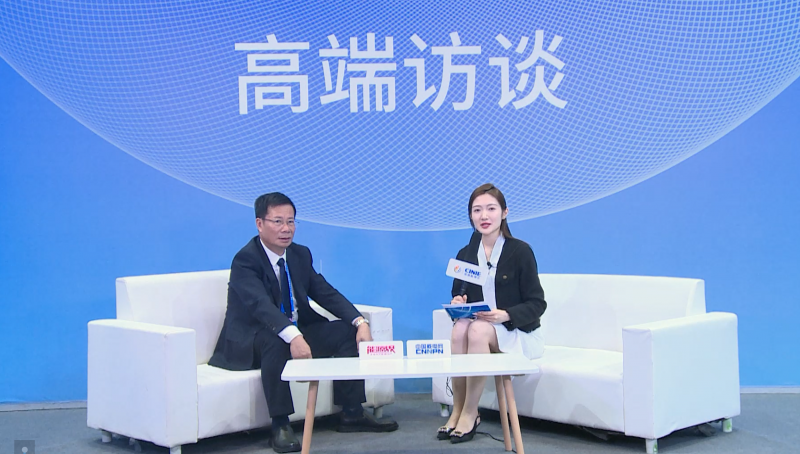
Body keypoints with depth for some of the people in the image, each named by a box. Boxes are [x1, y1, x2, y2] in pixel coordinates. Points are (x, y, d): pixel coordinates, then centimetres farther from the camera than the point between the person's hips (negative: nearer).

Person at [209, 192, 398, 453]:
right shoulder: (245, 260, -18)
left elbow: (326, 293, 1)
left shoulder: (301, 254, 6)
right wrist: (293, 336, -51)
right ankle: (280, 426, -32)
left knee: (347, 332, -8)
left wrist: (360, 321, -16)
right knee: (275, 341, -39)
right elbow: (261, 304, -34)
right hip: (250, 341, -7)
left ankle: (351, 413, -2)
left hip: (299, 331, 7)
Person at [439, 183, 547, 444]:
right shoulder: (465, 254, 6)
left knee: (478, 329, -35)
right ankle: (457, 411, -21)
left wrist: (506, 315, -25)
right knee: (459, 328, -32)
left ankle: (470, 414, -24)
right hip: (478, 327, 4)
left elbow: (537, 304, -8)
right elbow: (459, 294, 13)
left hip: (517, 333, -4)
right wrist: (457, 303, -12)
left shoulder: (520, 251, -8)